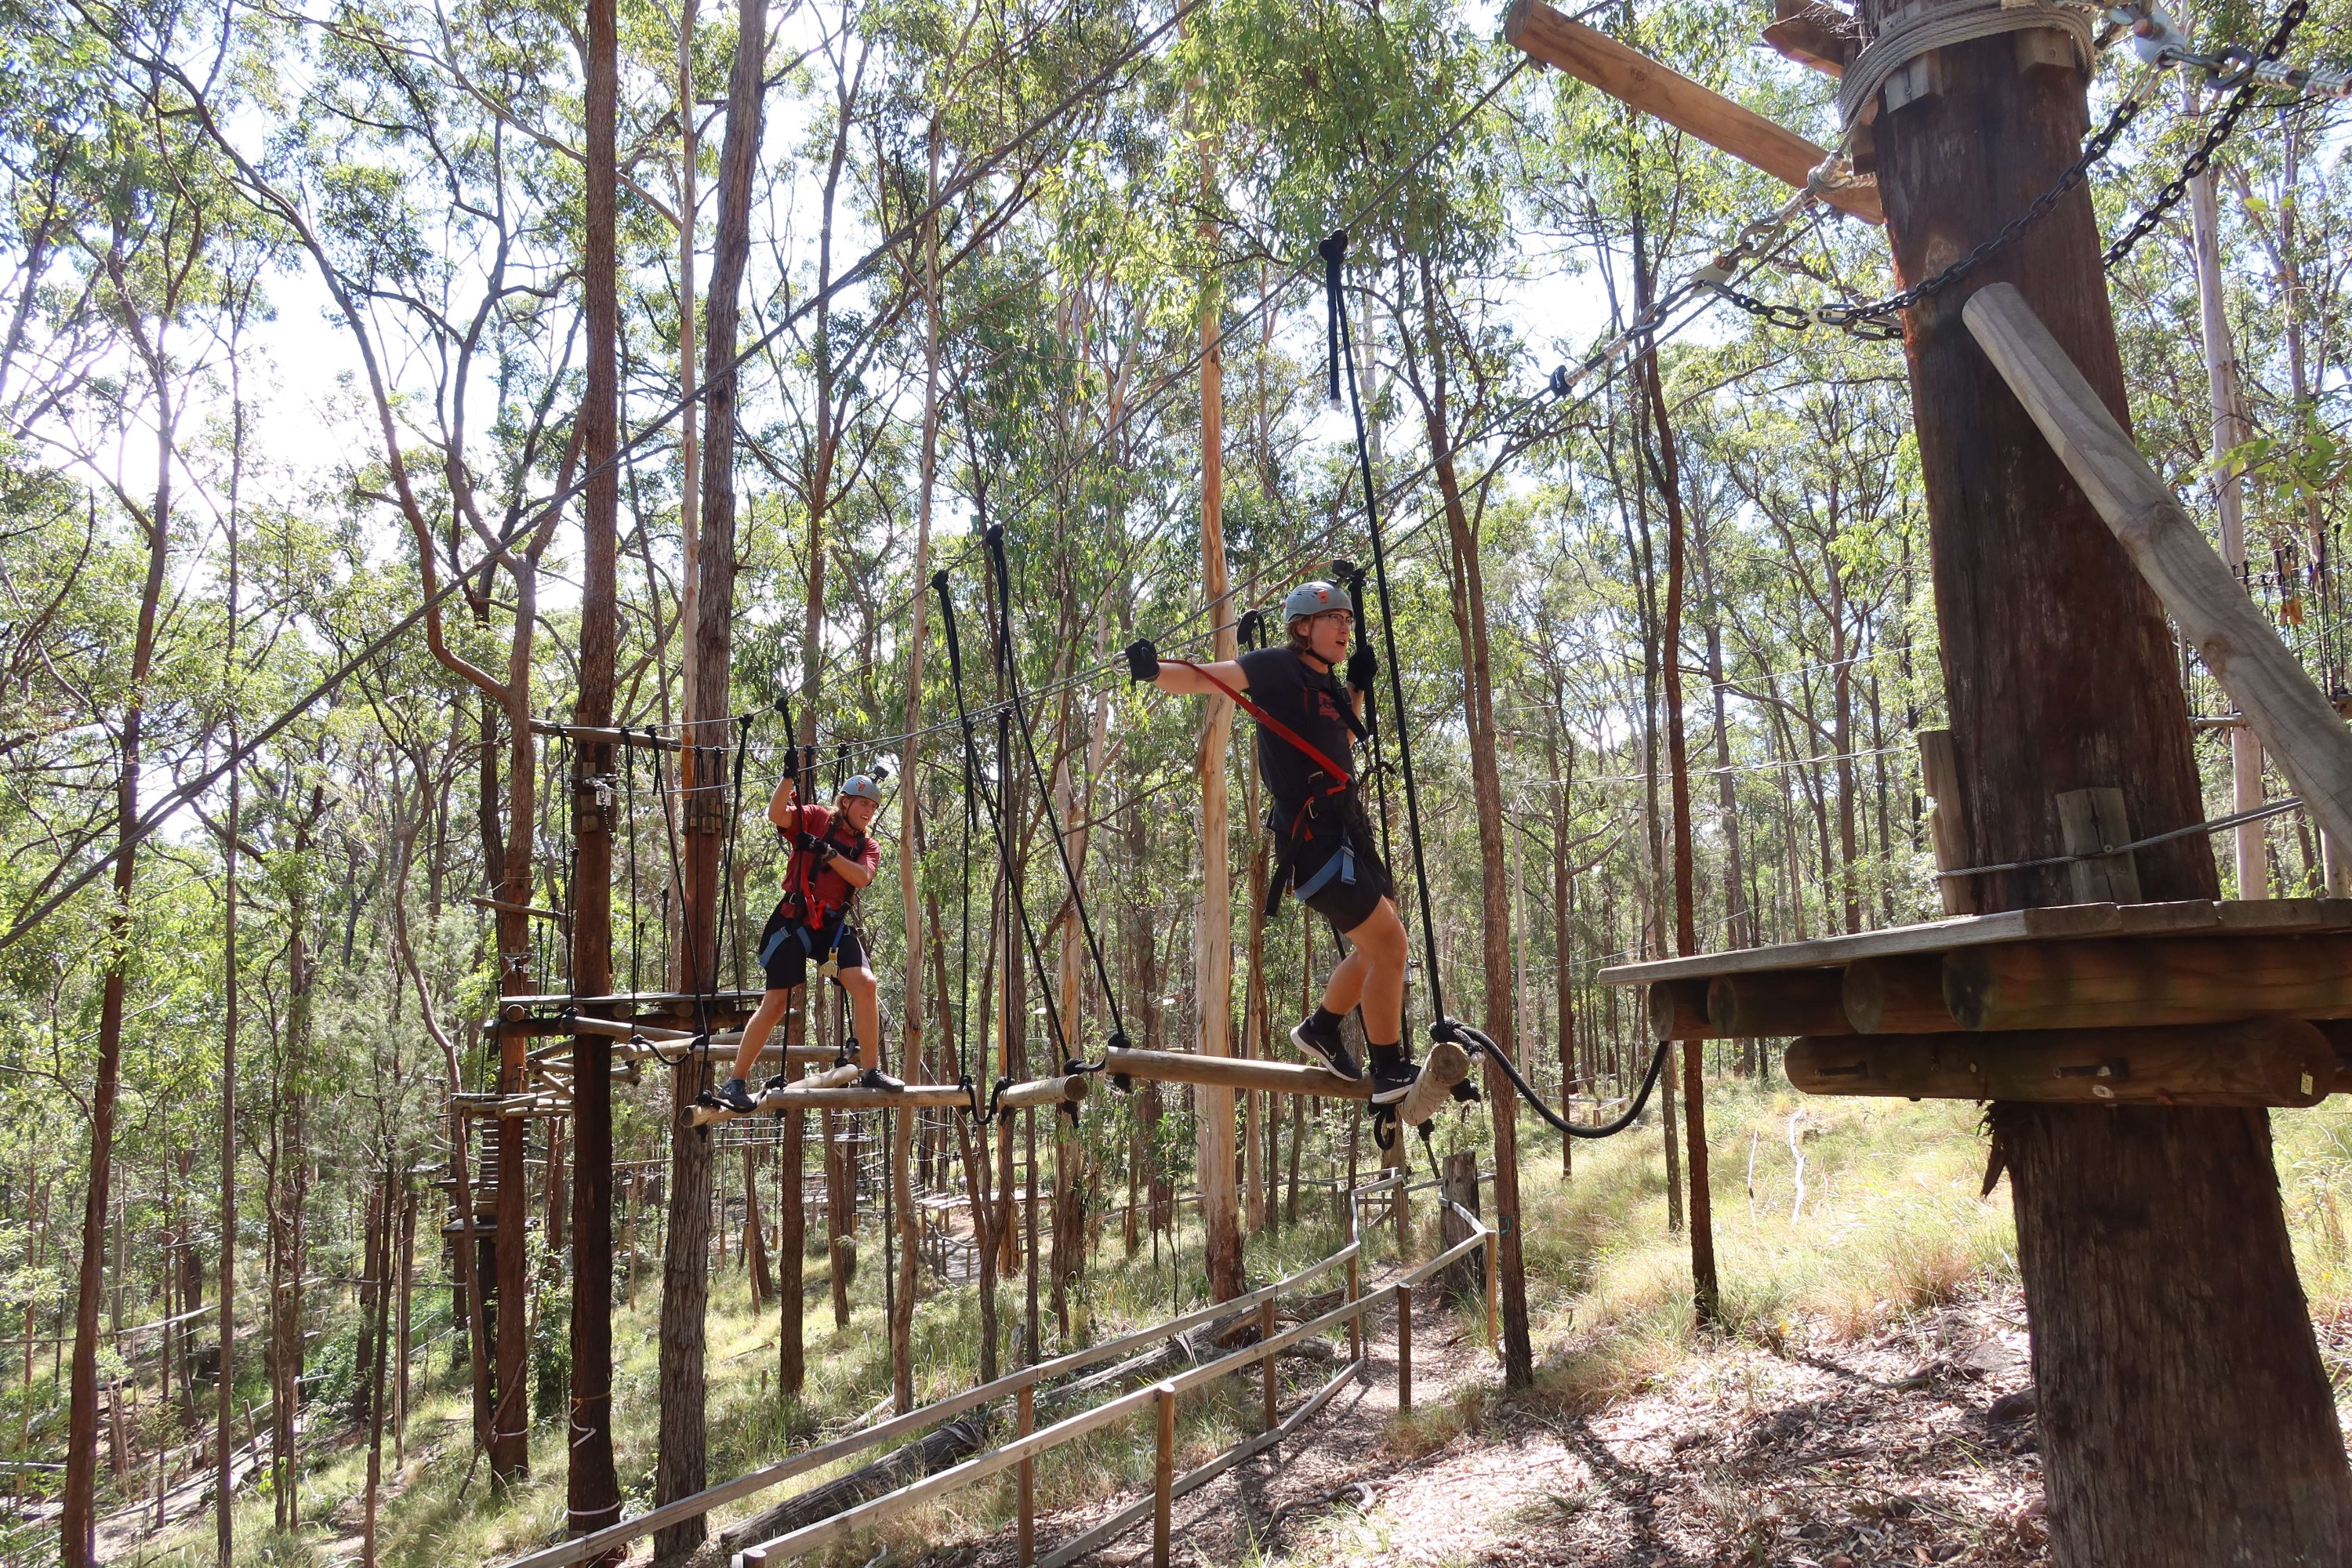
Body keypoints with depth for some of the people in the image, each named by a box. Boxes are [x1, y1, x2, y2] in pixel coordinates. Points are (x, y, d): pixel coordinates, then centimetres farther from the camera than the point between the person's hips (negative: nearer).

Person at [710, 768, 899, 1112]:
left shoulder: (869, 847, 12)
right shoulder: (816, 819, 4)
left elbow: (861, 877, -9)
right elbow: (776, 814, -13)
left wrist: (827, 851, -20)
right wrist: (789, 779, -24)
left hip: (834, 925, 4)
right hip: (794, 920, -4)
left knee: (865, 983, -15)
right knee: (777, 1001, -7)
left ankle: (872, 1072, -4)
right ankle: (734, 1082, 4)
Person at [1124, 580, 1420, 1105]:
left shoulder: (1329, 687, 16)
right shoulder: (1276, 667, -8)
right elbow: (1202, 679, -15)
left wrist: (1359, 688, 18)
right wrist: (1154, 669, -35)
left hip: (1348, 828, 9)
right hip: (1310, 833, -9)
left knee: (1380, 944, 19)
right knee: (1389, 944, -10)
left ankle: (1320, 1029, 37)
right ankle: (1390, 1073, 2)